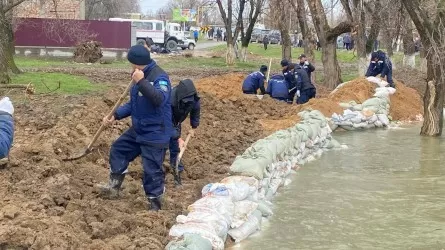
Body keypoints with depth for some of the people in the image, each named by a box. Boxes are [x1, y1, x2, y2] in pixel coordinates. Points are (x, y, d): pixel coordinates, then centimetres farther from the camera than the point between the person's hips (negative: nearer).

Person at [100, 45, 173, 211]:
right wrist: (115, 116, 12)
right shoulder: (141, 77, 10)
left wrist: (141, 82, -37)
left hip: (155, 134, -10)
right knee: (118, 149, 19)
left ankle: (155, 206, 9)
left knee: (151, 170, -5)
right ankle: (113, 188, 32)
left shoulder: (159, 77, -20)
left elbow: (160, 99, -39)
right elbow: (134, 104, 21)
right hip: (138, 130, 10)